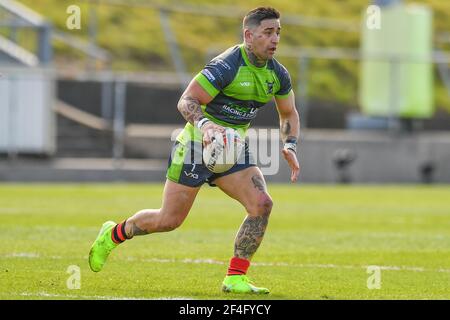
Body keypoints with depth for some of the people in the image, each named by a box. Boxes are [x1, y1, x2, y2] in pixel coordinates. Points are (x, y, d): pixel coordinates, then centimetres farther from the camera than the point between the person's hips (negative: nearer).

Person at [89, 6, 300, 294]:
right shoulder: (226, 66, -22)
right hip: (198, 144, -6)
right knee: (168, 220, 1)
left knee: (262, 204, -17)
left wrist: (290, 147, 0)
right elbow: (187, 101, -23)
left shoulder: (278, 74, 1)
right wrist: (205, 124, -42)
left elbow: (289, 114, 17)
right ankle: (113, 234, 30)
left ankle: (236, 278, -8)